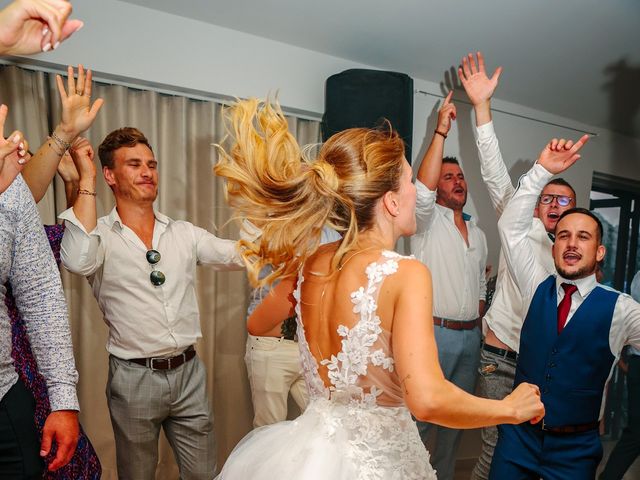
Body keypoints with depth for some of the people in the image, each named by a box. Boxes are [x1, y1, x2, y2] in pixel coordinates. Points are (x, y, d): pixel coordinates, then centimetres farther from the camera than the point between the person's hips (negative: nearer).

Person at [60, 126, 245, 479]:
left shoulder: (184, 233, 5)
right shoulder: (101, 235, -6)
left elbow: (241, 255, -1)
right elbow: (77, 261, -29)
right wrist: (86, 180, -20)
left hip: (189, 372, 3)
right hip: (134, 378, -3)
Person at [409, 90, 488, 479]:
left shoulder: (479, 234, 15)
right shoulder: (428, 221, -3)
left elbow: (481, 290, 19)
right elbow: (422, 189, -26)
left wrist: (480, 334, 14)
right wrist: (441, 131, -25)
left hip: (470, 337, 6)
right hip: (434, 334, -6)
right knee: (420, 418, 0)